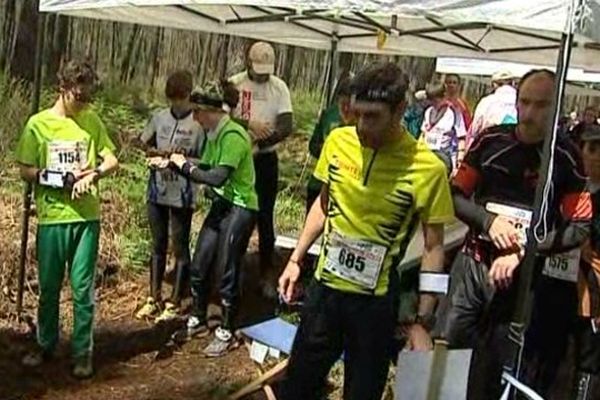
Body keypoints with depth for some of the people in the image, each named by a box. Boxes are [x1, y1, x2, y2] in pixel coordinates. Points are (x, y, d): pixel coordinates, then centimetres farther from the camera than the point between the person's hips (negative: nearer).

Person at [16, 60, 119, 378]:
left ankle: (83, 351, 16)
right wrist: (60, 178, -16)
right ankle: (45, 345, 30)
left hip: (87, 217, 1)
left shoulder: (91, 120, 3)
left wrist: (93, 173, -16)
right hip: (52, 218, -1)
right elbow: (25, 170, -2)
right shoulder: (38, 123, -3)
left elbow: (112, 160, 5)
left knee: (82, 288, 4)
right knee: (49, 286, 11)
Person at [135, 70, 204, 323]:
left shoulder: (198, 123, -9)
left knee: (180, 248, 6)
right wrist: (158, 153, -6)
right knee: (158, 246, 16)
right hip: (157, 191, 5)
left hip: (182, 195, -5)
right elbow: (145, 145, 13)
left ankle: (174, 303, 17)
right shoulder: (159, 117, 4)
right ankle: (154, 299, 28)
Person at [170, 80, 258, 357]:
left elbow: (217, 177, -26)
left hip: (240, 209, -9)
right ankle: (197, 322, 32)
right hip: (221, 205, 9)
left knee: (227, 272, 0)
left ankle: (226, 334, 17)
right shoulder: (213, 134, 6)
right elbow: (206, 168, 6)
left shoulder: (233, 136, -21)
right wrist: (172, 163, -2)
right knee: (199, 265, 14)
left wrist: (185, 166, -15)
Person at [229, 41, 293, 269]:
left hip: (266, 159, 0)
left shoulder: (279, 87, -3)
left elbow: (287, 126, -11)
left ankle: (266, 266, 16)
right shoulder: (234, 84, -4)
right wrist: (248, 124, -27)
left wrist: (257, 143, -22)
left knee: (264, 215, 5)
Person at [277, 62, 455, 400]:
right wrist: (297, 260, 10)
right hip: (325, 287, 4)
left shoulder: (428, 168, -18)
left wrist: (422, 322, -10)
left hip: (376, 300, -3)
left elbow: (433, 247, -10)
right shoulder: (338, 141, -6)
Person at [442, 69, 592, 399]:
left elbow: (580, 227, -6)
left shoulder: (566, 158, -5)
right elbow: (455, 195, 5)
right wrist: (489, 220, -12)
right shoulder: (490, 141, 1)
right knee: (448, 347, 8)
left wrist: (523, 251, -15)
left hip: (522, 276, -2)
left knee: (495, 368, 7)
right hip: (472, 262, 2)